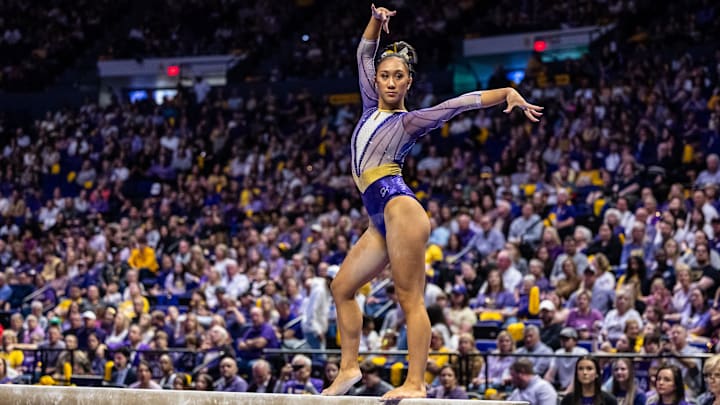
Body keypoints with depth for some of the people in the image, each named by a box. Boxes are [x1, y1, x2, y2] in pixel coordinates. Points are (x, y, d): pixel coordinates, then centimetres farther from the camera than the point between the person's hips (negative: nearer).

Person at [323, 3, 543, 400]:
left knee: (410, 299, -12)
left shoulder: (409, 121, 4)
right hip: (380, 220, 8)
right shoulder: (371, 109, 20)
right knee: (342, 287, 9)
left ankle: (415, 382, -17)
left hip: (399, 207, -8)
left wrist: (508, 92, -17)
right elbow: (364, 53, 26)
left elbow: (464, 101, -5)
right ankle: (349, 367, 15)